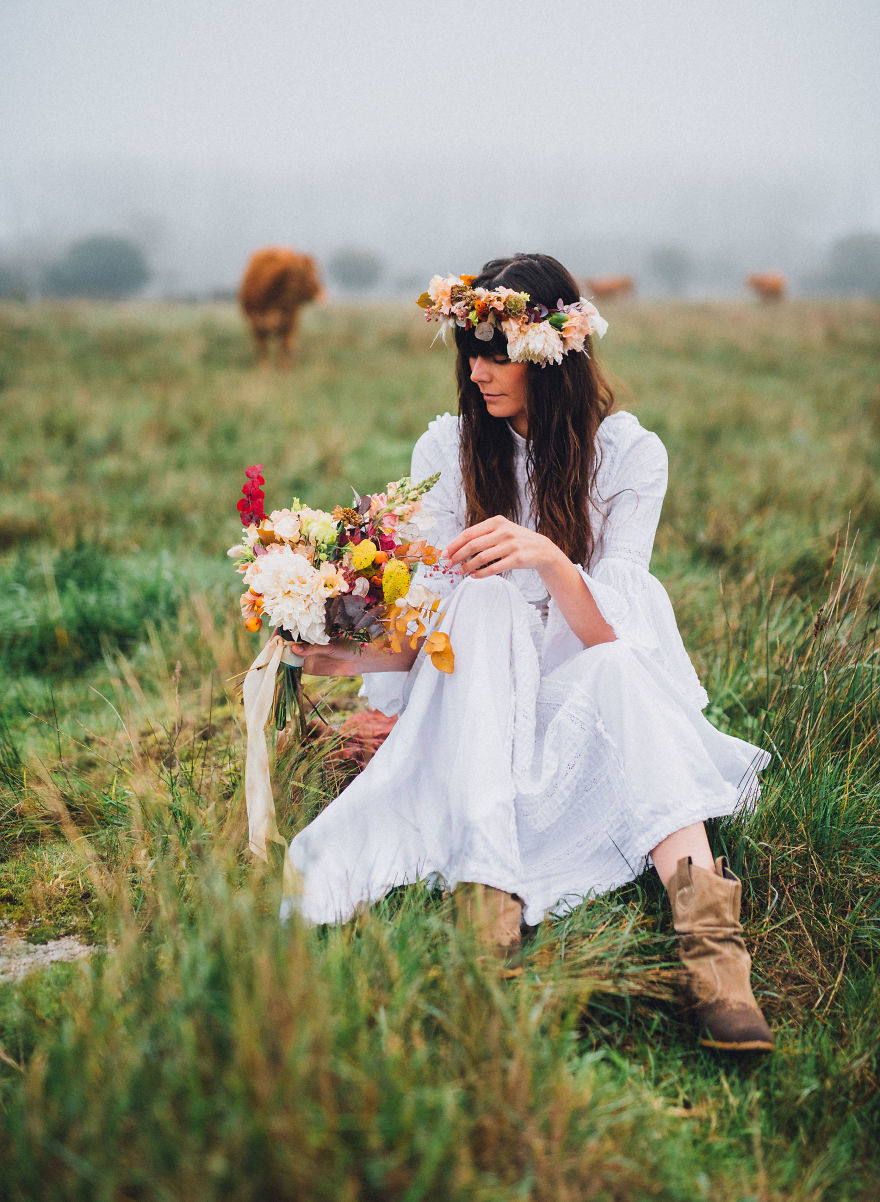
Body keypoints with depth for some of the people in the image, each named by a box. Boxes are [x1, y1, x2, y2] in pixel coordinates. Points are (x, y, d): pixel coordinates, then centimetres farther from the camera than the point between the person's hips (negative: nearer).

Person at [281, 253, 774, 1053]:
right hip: (475, 705, 1)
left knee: (620, 673, -35)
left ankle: (709, 933, -51)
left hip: (591, 708, -1)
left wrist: (548, 558, -37)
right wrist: (359, 658, -28)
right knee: (484, 598, -31)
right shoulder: (448, 451, -1)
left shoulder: (630, 454, -7)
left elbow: (608, 634, -18)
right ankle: (489, 898, -45)